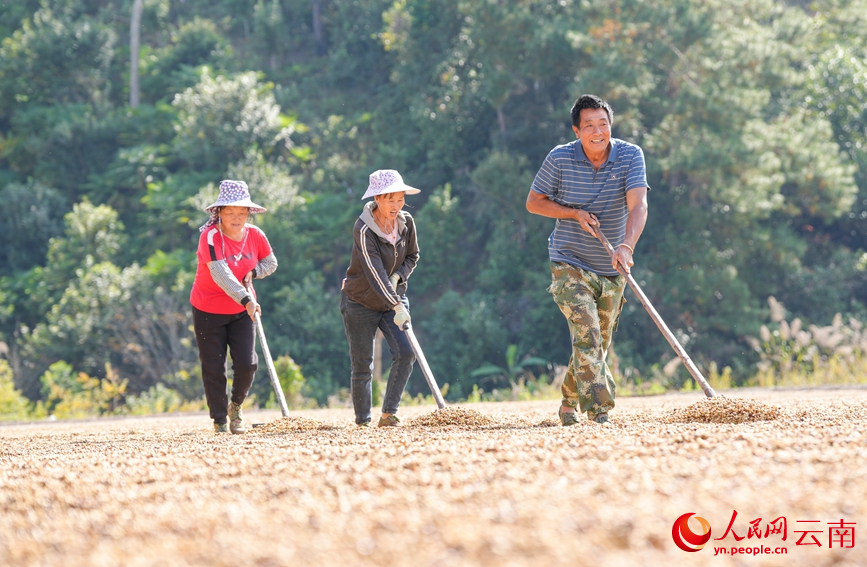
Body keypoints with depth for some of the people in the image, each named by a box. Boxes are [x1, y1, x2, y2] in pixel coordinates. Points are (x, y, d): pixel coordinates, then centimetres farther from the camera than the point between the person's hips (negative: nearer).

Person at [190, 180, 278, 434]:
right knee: (213, 368, 1)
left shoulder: (254, 235, -7)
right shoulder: (210, 237, -23)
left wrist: (252, 272, -11)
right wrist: (245, 299, -48)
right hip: (208, 311, -3)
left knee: (247, 363, -6)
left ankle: (235, 407, 22)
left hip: (242, 311, 3)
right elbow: (221, 274, -36)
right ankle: (220, 421, 16)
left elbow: (270, 263, 11)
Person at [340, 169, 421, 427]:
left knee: (405, 353, -15)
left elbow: (412, 256, 8)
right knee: (362, 366, -2)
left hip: (394, 299, 5)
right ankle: (362, 422, 12)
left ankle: (388, 414, -6)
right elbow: (375, 271, -31)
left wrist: (398, 277, -13)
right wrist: (397, 306, -39)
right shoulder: (364, 229, -24)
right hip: (361, 302, -4)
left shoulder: (406, 222, -6)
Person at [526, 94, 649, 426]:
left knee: (598, 344, 14)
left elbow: (638, 205, -23)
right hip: (570, 264, -3)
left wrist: (627, 246, -40)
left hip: (611, 271, 3)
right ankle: (599, 412, -25)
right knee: (586, 333, -20)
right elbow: (533, 202, 1)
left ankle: (569, 403, 36)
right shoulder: (560, 159, -10)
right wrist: (575, 214, -15)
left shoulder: (630, 156, -10)